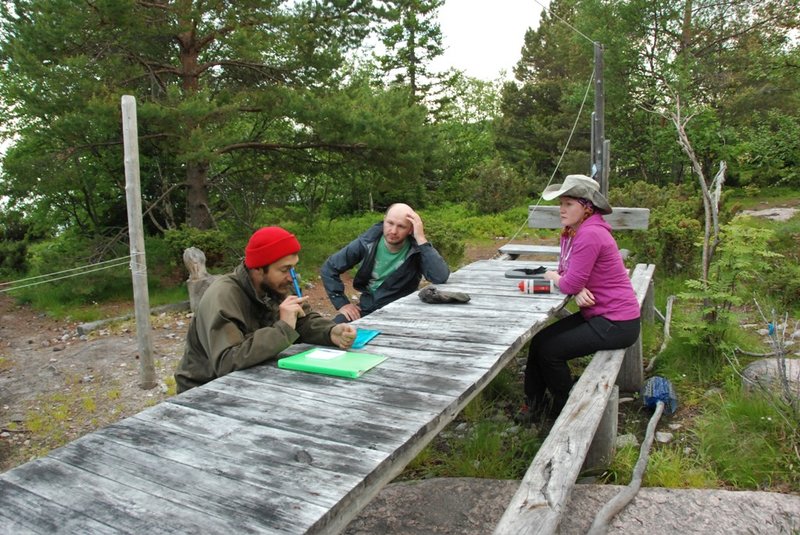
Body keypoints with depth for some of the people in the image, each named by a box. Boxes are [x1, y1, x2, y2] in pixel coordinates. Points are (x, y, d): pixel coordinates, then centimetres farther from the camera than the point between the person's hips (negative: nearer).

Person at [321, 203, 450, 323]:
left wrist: (421, 239, -30)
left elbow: (441, 278, -32)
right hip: (366, 308, 3)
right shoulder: (366, 242, -7)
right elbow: (329, 268, 2)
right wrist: (341, 303, -4)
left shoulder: (417, 249, -14)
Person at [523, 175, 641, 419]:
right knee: (540, 339, 7)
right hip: (597, 315, 10)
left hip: (616, 323, -10)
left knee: (549, 349, -7)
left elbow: (570, 284, -25)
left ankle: (565, 407, 16)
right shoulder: (571, 232, 7)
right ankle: (533, 403, 20)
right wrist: (578, 291, -15)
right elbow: (566, 273, 7)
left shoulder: (590, 235, -24)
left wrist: (553, 277, -3)